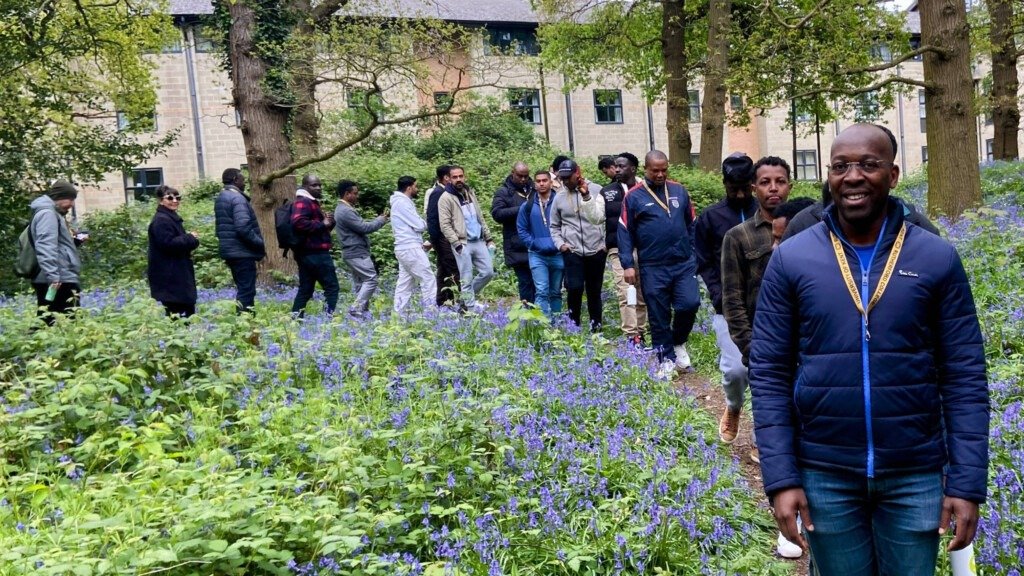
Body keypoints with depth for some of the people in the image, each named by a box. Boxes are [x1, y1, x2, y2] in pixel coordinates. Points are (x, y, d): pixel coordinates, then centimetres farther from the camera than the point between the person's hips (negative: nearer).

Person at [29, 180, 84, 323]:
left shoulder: (53, 214, 24)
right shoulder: (47, 213, -7)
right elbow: (46, 247, -20)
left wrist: (75, 241, 18)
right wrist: (53, 275, -27)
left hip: (57, 279, 11)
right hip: (59, 281, -11)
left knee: (45, 324, 10)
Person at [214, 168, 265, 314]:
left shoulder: (220, 198, 16)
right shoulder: (237, 198, -14)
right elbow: (243, 227, -25)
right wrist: (260, 243, -14)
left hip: (229, 250, 10)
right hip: (242, 251, -10)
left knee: (242, 289, 16)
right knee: (247, 290, -6)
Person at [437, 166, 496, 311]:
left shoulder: (470, 192, 14)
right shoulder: (446, 198, -6)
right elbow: (445, 225, -12)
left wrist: (488, 238, 13)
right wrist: (457, 244, -20)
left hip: (479, 241, 7)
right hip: (463, 243, -6)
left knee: (488, 272, 7)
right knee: (467, 278, -2)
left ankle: (468, 297, 23)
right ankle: (471, 307, 7)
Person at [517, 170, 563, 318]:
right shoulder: (527, 206, 2)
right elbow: (521, 229, 8)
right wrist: (533, 244, -3)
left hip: (557, 255, 0)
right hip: (537, 256, 0)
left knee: (556, 292, 12)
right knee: (542, 292, -9)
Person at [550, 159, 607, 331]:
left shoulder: (596, 191, -4)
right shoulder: (559, 197, 4)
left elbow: (598, 218, -17)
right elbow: (554, 226, 14)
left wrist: (586, 196, -23)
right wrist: (560, 244, 0)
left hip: (596, 250, 0)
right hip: (572, 252, 0)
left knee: (594, 291, 9)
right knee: (575, 288, -14)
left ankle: (596, 324, 24)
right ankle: (574, 323, 4)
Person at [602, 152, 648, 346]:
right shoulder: (607, 192, 7)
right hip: (619, 249, -1)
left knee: (642, 293, 8)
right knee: (625, 293, -8)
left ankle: (640, 333, 18)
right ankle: (631, 336, -8)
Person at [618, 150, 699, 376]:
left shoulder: (679, 191, 8)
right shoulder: (634, 196, -2)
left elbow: (691, 224, 14)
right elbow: (624, 232, -2)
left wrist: (694, 254, 9)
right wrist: (627, 264, -7)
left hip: (684, 263, 2)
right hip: (653, 268, -2)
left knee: (689, 304, -8)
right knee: (659, 316, 4)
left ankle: (678, 342, 20)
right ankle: (667, 359, 19)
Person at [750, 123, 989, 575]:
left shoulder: (938, 259, -4)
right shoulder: (790, 259, -5)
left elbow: (965, 377, -3)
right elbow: (769, 373, -4)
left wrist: (968, 483, -7)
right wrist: (781, 477, -9)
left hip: (916, 474, 0)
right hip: (823, 473, 0)